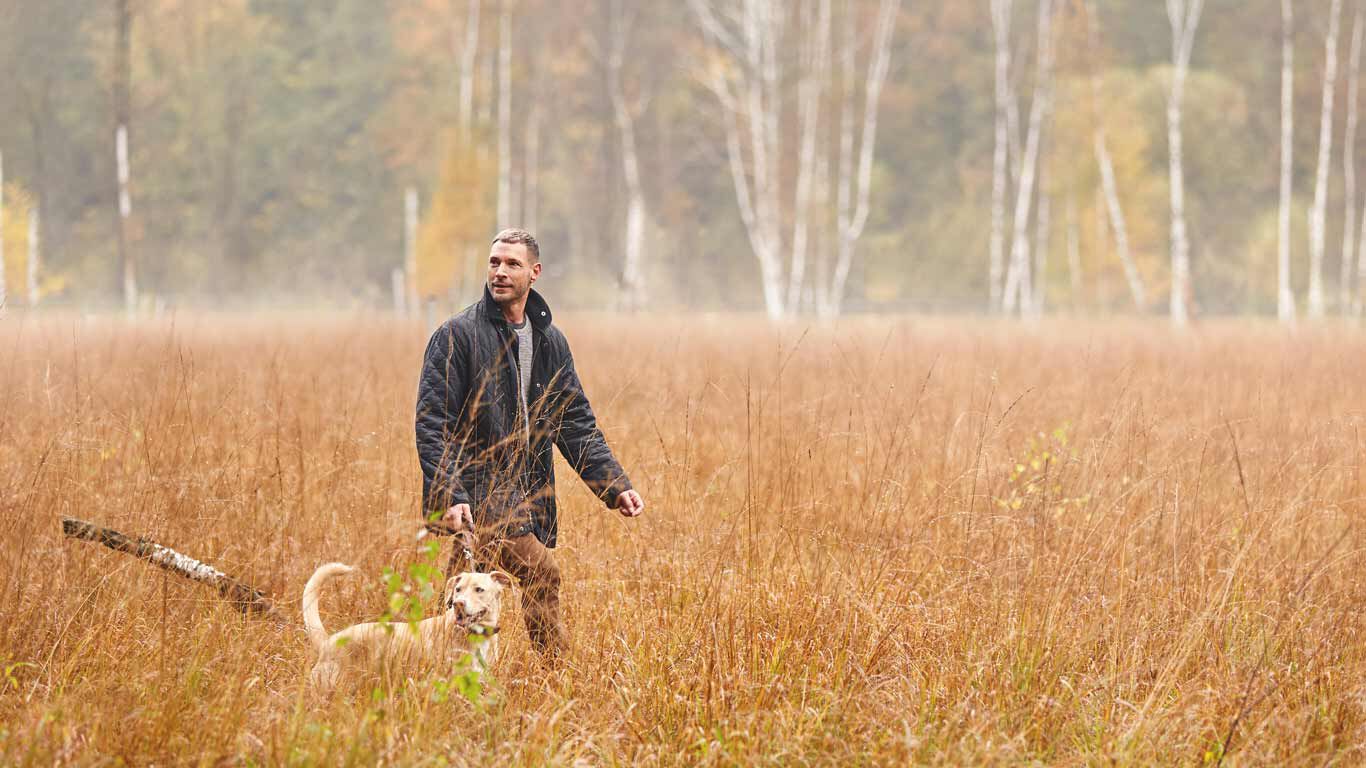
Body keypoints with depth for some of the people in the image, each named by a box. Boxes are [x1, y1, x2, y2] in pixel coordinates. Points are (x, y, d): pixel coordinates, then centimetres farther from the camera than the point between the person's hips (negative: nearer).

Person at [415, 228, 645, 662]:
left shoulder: (550, 342, 14)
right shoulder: (457, 336, -4)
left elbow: (576, 425, 15)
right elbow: (432, 424, -9)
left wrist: (616, 487, 3)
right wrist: (449, 497, -21)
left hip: (528, 500, 6)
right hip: (475, 496, -6)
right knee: (541, 572, -22)